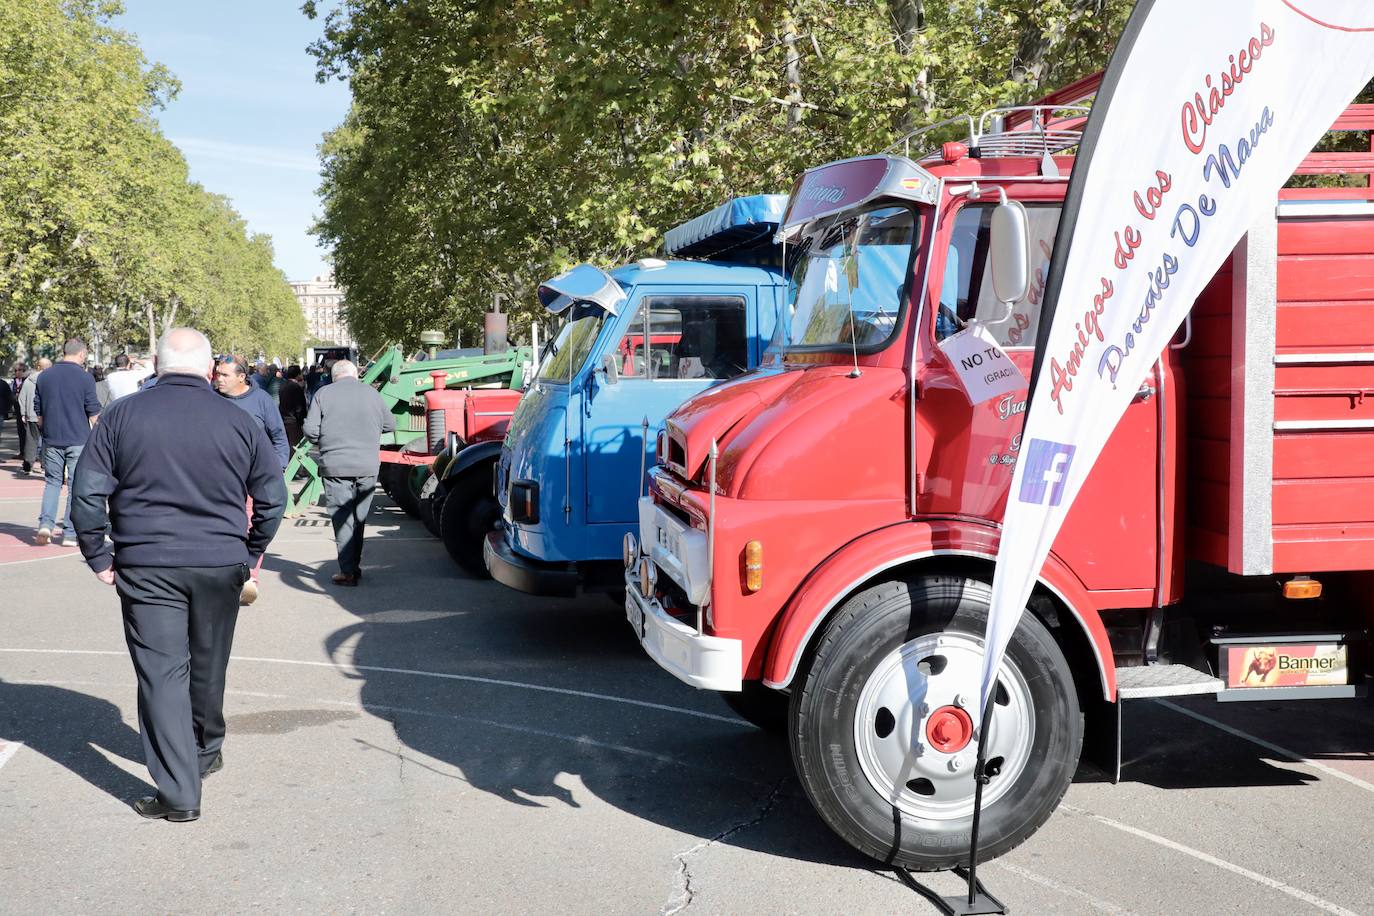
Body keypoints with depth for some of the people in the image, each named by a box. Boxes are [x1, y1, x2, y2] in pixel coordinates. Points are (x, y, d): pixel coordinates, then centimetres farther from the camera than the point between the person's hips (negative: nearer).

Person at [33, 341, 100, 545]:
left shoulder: (44, 376, 6)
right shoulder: (85, 378, -8)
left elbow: (38, 411, 12)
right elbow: (94, 413, -6)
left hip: (51, 440, 4)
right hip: (78, 440, -4)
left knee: (52, 481, 14)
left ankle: (46, 523, -2)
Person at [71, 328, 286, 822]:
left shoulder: (123, 415, -3)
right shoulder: (238, 421, 0)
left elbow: (88, 490, -5)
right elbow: (273, 497, 3)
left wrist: (98, 556, 4)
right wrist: (250, 553, 14)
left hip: (147, 567, -2)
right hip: (220, 565, 2)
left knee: (162, 674, 0)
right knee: (208, 666, 19)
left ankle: (179, 793, -2)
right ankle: (206, 752, 39)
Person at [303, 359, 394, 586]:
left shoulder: (323, 394, 0)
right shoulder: (371, 393, 5)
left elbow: (311, 431, -5)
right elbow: (390, 425, 10)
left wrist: (327, 442, 14)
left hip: (335, 466, -2)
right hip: (368, 466, 2)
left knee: (342, 519, 1)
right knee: (359, 518, 14)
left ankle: (348, 571, -2)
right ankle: (355, 565, 20)